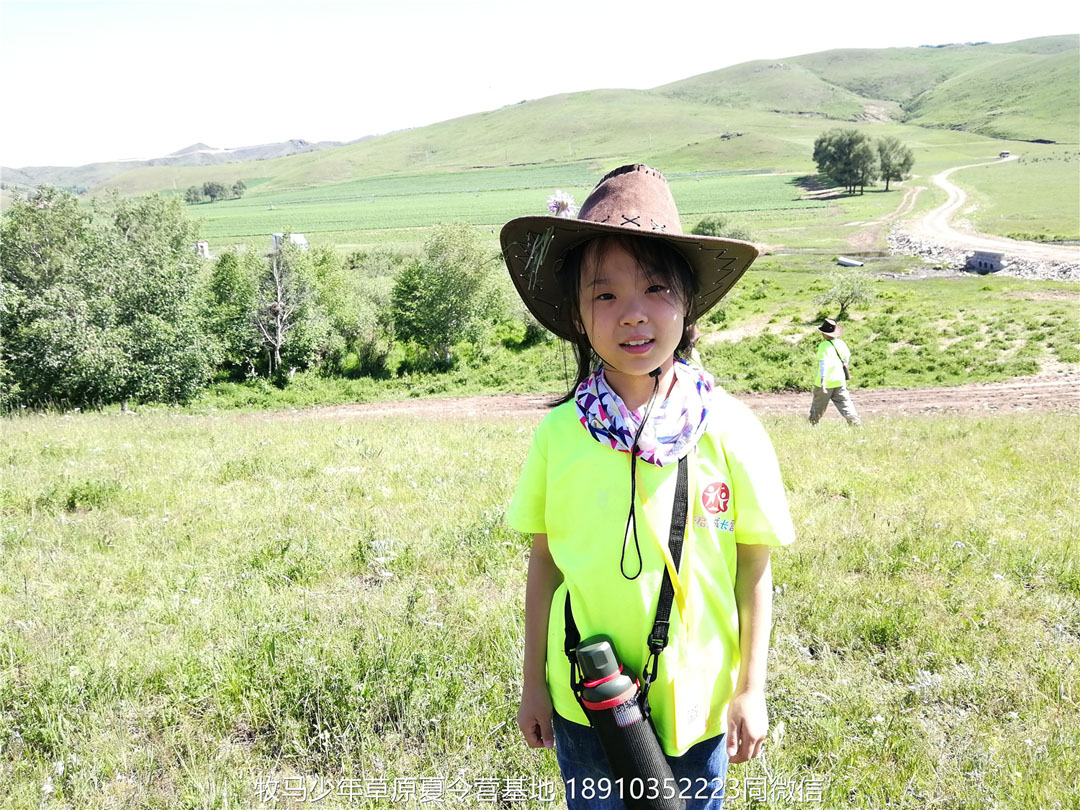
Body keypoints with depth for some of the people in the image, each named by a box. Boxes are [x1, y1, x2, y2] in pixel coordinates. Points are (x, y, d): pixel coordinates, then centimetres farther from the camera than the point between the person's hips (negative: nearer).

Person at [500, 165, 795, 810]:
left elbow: (754, 565, -4)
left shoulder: (730, 430, -13)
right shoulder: (558, 433, -10)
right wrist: (533, 683, 6)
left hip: (695, 703, -1)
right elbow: (545, 560, 0)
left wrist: (752, 689, -2)